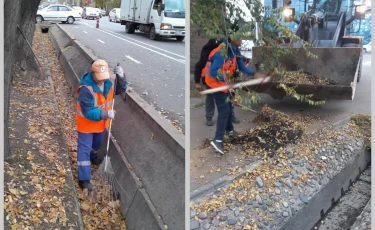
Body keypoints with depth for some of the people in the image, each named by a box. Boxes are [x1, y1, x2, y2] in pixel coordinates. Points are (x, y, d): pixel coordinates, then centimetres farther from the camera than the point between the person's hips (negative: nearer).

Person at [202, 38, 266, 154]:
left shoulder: (235, 50, -1)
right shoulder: (222, 52, -29)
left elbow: (241, 66, 3)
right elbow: (213, 72, -31)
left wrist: (254, 74, -9)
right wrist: (227, 80, -31)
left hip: (225, 83, 9)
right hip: (217, 83, -9)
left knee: (229, 107, 22)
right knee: (224, 110, -13)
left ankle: (229, 129, 42)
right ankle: (218, 140, -13)